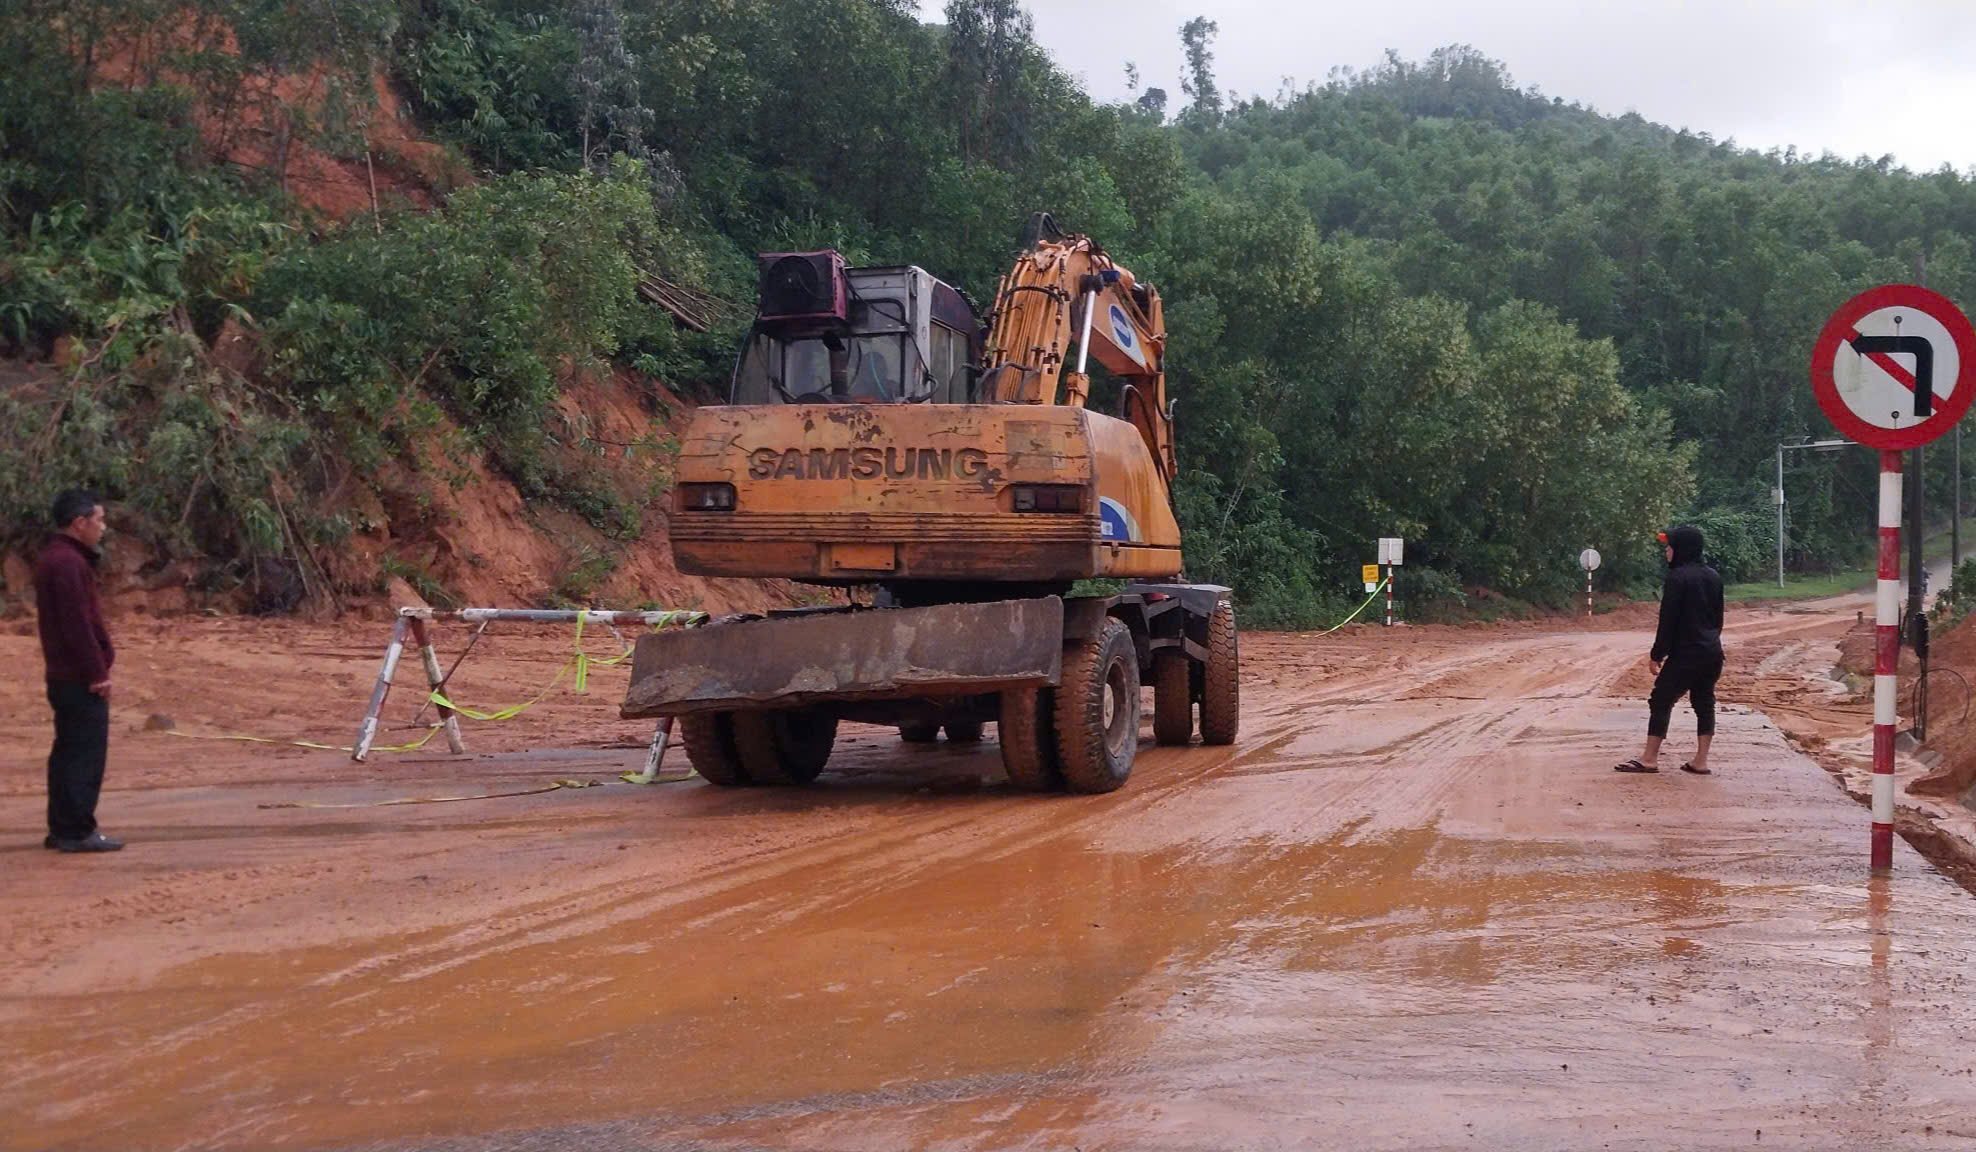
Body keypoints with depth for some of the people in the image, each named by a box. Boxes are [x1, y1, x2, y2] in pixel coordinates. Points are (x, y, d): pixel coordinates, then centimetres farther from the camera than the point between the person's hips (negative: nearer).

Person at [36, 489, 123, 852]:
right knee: (86, 754, -5)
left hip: (64, 675, 10)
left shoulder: (54, 558, 15)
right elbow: (77, 624, -22)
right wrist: (97, 673, -18)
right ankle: (78, 831, -2)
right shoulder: (69, 563, -18)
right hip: (80, 678, -10)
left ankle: (61, 829, 19)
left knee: (68, 752, 14)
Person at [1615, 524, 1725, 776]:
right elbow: (1718, 618, 16)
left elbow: (1668, 620, -14)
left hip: (1685, 654, -8)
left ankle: (1650, 759, 2)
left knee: (1661, 701, 0)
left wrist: (1657, 654, -9)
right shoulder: (1713, 577, 10)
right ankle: (1701, 761, 9)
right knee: (1704, 703, 10)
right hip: (1712, 652, 8)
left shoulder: (1678, 577, -13)